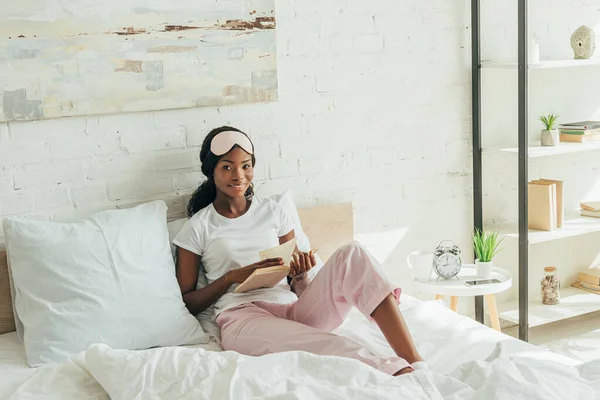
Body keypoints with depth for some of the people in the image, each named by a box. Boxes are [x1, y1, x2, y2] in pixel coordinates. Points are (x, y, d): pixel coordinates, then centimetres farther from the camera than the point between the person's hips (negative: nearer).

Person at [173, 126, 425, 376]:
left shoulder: (272, 212, 20)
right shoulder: (198, 227, 11)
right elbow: (186, 302, 7)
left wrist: (300, 274, -6)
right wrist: (232, 276, -8)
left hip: (293, 309, 4)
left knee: (351, 254, -25)